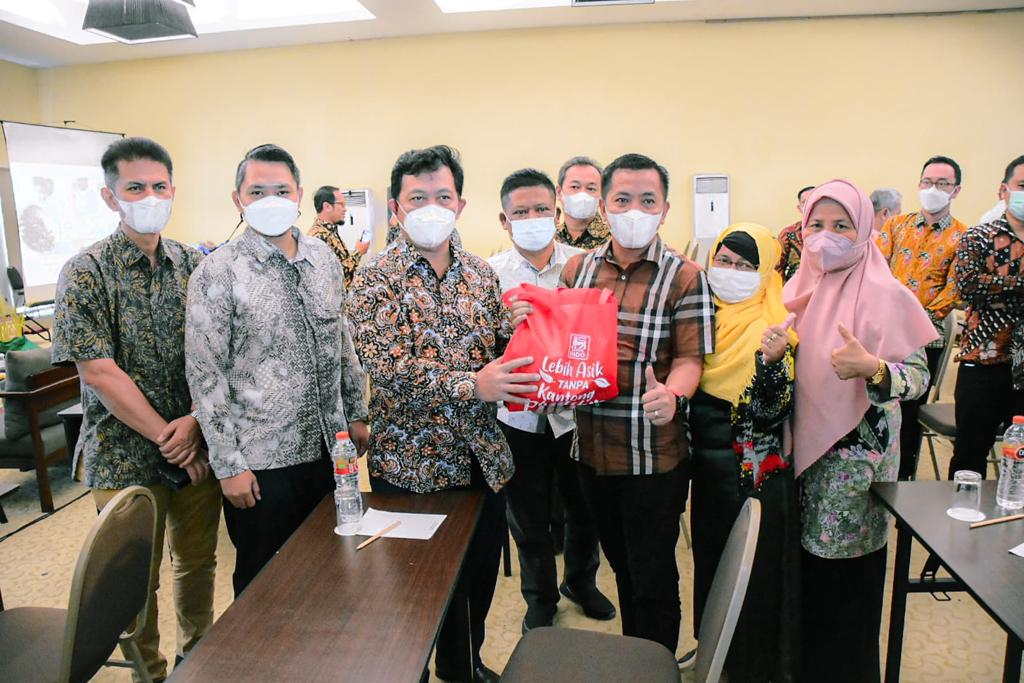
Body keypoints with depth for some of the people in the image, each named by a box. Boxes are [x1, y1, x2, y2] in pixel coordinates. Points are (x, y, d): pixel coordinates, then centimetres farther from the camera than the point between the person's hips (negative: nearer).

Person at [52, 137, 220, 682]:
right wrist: (167, 438, -14)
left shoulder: (195, 265, 3)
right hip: (126, 456, -3)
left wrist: (194, 420, -13)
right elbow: (99, 373, -14)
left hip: (196, 446, 3)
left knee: (198, 563, 16)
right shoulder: (85, 274, -8)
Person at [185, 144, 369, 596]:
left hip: (327, 447, 5)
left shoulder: (324, 259, 5)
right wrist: (228, 465, -12)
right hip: (261, 461, -5)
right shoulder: (218, 273, -12)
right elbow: (205, 375, -12)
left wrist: (356, 414, 12)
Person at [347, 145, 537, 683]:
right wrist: (470, 384, -28)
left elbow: (499, 350, 11)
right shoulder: (376, 278, -9)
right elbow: (387, 365, -21)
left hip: (481, 456, 5)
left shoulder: (480, 274, 6)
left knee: (480, 573, 20)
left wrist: (519, 324, -11)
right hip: (412, 462, -5)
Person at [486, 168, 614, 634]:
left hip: (577, 410, 1)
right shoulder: (491, 273, -4)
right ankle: (540, 597, 41)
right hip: (520, 415, 0)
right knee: (529, 517, 15)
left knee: (584, 508, 19)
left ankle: (581, 581, 48)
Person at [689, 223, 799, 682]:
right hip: (707, 464, 6)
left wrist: (772, 361, -34)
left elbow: (773, 413, -21)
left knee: (756, 569, 7)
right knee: (711, 557, 20)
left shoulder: (774, 326, -13)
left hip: (755, 471, -5)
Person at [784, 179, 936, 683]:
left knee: (846, 575, 6)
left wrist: (871, 368, -32)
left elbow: (917, 376, -13)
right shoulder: (800, 287, 6)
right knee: (804, 565, 15)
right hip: (803, 449, 5)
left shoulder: (884, 294, -12)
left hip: (855, 455, -5)